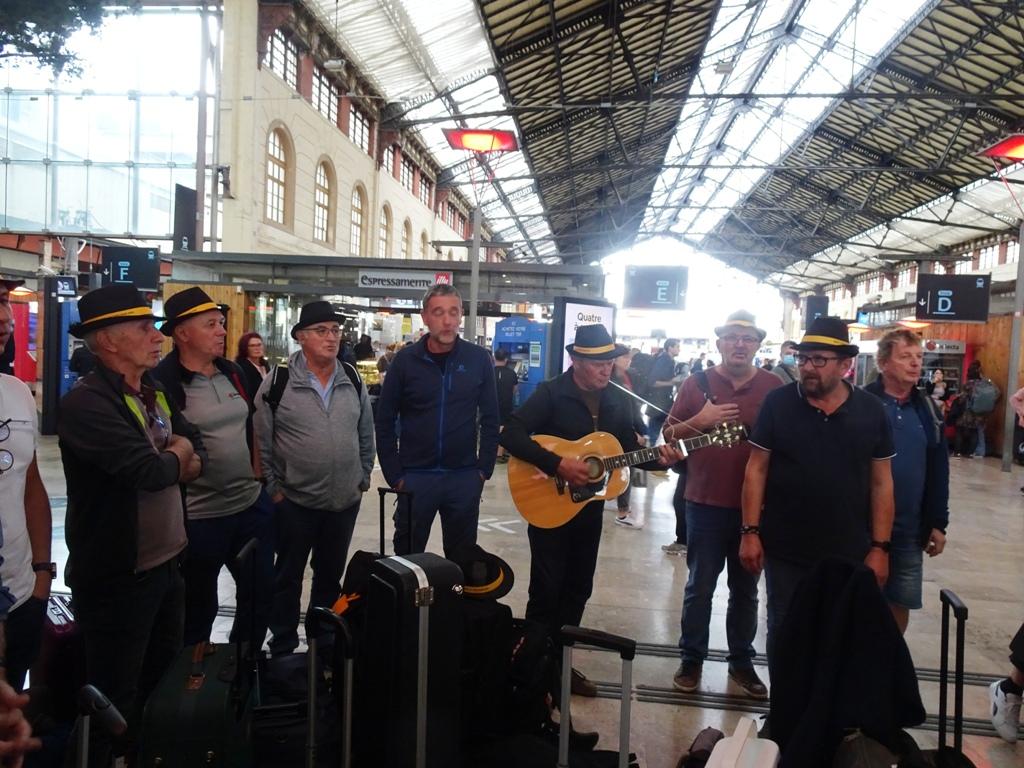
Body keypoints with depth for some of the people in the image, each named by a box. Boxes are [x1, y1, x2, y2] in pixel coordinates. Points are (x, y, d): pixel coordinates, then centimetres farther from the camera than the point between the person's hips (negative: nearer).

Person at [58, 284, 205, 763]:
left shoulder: (155, 394, 8)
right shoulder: (86, 403, -21)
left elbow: (196, 454, 11)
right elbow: (150, 471, -30)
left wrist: (168, 462, -12)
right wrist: (178, 453, -7)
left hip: (167, 563, 9)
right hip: (117, 577, -9)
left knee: (165, 679, 25)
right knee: (115, 700, 9)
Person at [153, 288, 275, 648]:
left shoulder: (233, 373, 7)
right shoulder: (162, 383, -16)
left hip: (252, 505, 7)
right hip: (199, 517, -7)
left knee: (261, 594, 18)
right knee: (199, 608, 12)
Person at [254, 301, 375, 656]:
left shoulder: (353, 379, 2)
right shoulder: (278, 382, -11)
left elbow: (366, 433, 11)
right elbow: (261, 441, -7)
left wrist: (363, 478, 10)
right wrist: (273, 487, -6)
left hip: (346, 500, 4)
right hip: (295, 501, -3)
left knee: (331, 576, 17)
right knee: (288, 577, 12)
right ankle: (283, 649, 28)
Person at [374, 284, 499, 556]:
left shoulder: (479, 359, -1)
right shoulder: (406, 360, -4)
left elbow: (490, 419, 4)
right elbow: (385, 422, -1)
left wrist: (484, 469, -1)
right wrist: (395, 475, -4)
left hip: (465, 477, 1)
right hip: (415, 476, -1)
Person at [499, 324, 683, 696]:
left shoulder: (620, 400, 3)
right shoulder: (550, 393, -15)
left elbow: (629, 450, 10)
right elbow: (511, 435, -24)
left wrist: (658, 458, -11)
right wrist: (558, 464, -30)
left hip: (590, 505, 6)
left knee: (579, 588, 14)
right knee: (547, 589, 0)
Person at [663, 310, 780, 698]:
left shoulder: (774, 386, 1)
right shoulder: (697, 383, 0)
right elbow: (669, 435, 2)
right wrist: (699, 420, -15)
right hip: (706, 504, -1)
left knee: (745, 590, 14)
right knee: (699, 587, 9)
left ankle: (741, 662, 29)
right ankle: (691, 658, 24)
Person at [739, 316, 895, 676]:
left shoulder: (872, 411, -2)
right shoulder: (777, 403, -6)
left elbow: (881, 483, 2)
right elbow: (756, 469, -4)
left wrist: (879, 547, -1)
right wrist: (750, 532, -8)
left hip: (848, 554, 1)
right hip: (785, 551, 0)